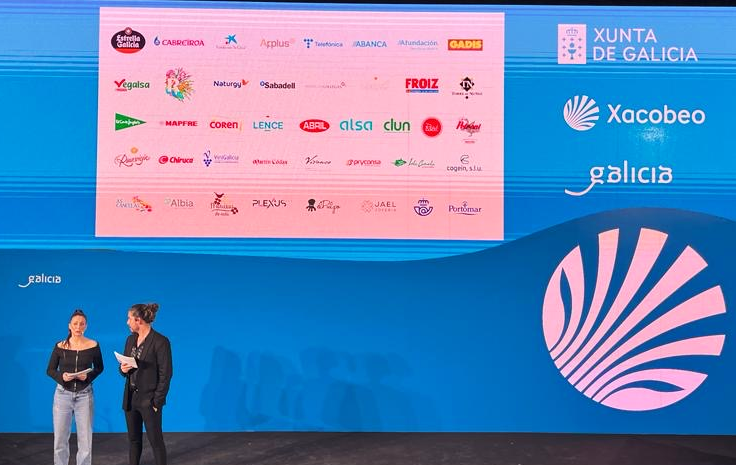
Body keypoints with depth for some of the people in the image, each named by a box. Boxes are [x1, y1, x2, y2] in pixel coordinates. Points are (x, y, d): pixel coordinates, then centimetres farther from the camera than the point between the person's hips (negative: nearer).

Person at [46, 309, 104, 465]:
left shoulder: (93, 346, -5)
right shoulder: (60, 346, -4)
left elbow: (99, 368, 7)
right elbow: (50, 370, 4)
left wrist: (88, 376, -13)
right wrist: (61, 376, -17)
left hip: (84, 395, 0)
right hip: (63, 394, 0)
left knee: (85, 438, 4)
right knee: (60, 438, 6)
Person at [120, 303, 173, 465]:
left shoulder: (161, 341, -15)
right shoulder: (130, 339, 8)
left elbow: (165, 374, -14)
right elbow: (124, 365, 17)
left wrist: (157, 402, -15)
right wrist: (123, 369, -7)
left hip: (149, 399, -7)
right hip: (130, 397, 7)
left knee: (155, 440, 2)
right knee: (133, 439, 15)